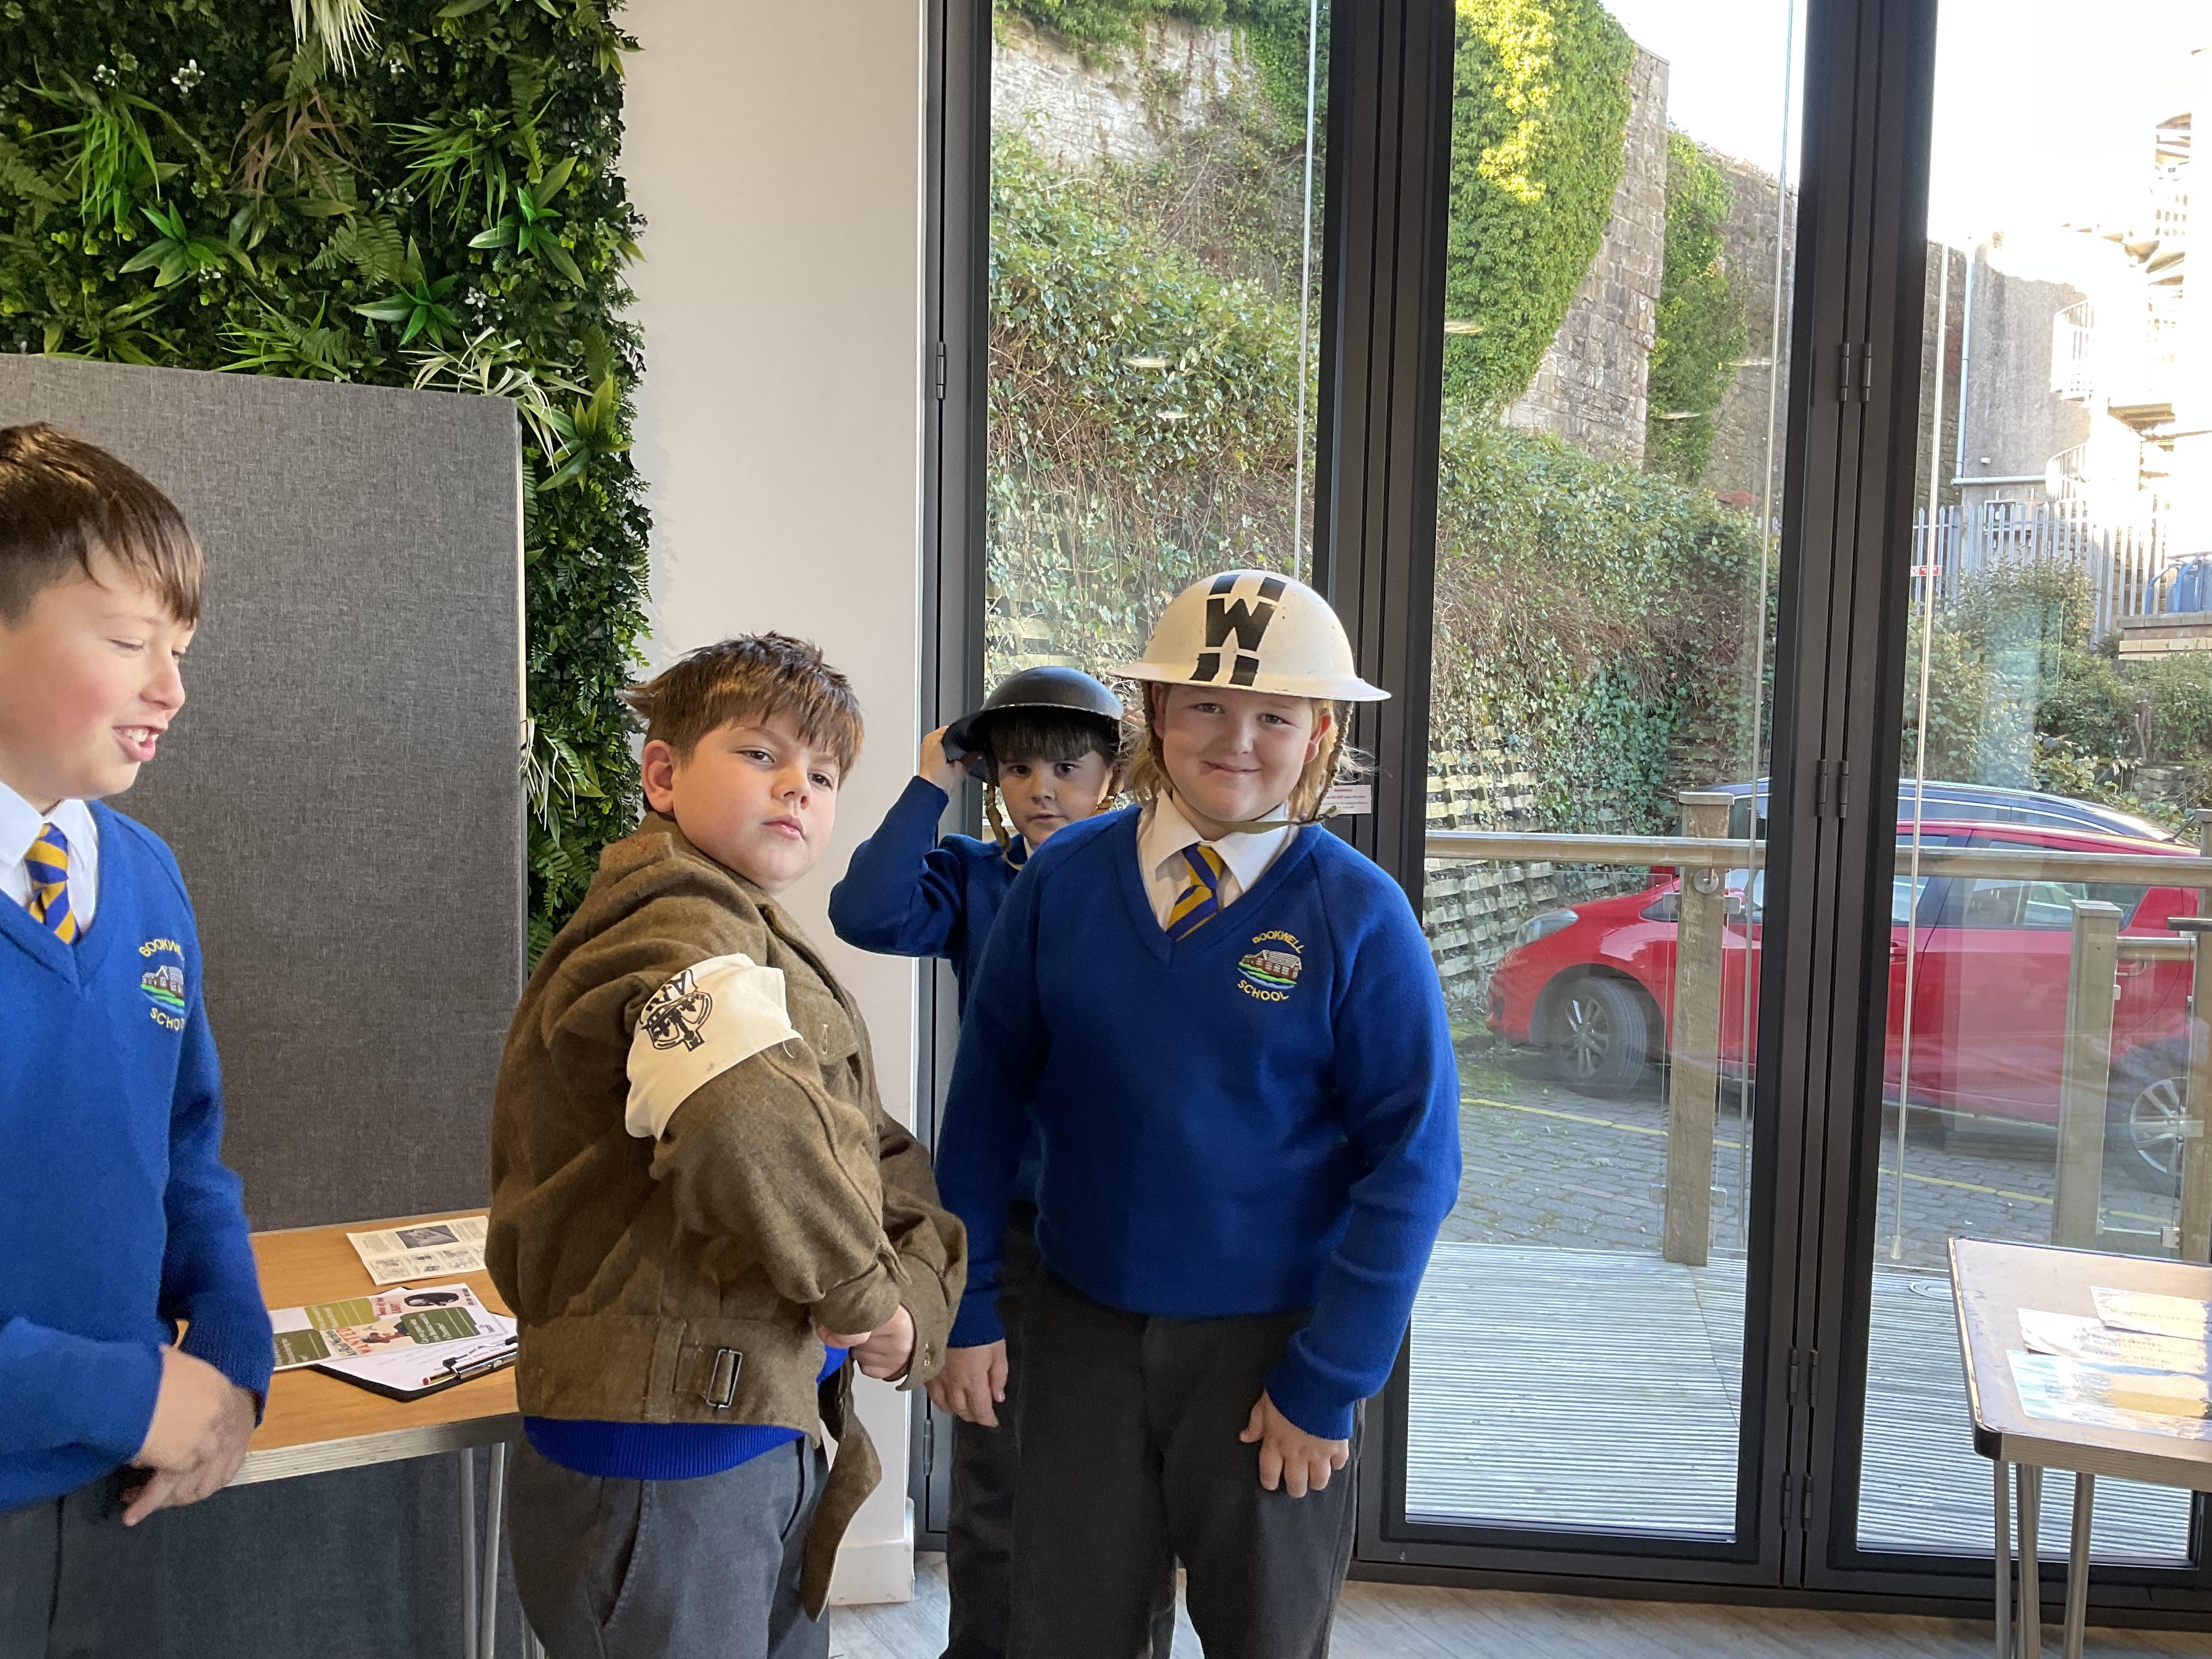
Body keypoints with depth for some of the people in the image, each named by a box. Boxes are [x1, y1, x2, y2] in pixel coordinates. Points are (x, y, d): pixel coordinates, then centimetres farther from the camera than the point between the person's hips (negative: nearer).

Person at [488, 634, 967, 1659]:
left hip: (773, 1435, 10)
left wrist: (918, 1300, -8)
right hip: (664, 1465, -10)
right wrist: (865, 1295, -26)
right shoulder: (680, 936, -19)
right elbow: (746, 1119, -42)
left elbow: (892, 1167, 11)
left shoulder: (769, 949, 14)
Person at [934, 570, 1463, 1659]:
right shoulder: (1064, 880, -5)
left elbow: (1413, 1163, -10)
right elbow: (988, 1099, 1)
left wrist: (1327, 1384, -10)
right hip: (1084, 1325, 2)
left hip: (1271, 1344, -1)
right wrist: (967, 1310, 1)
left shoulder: (1359, 917, -11)